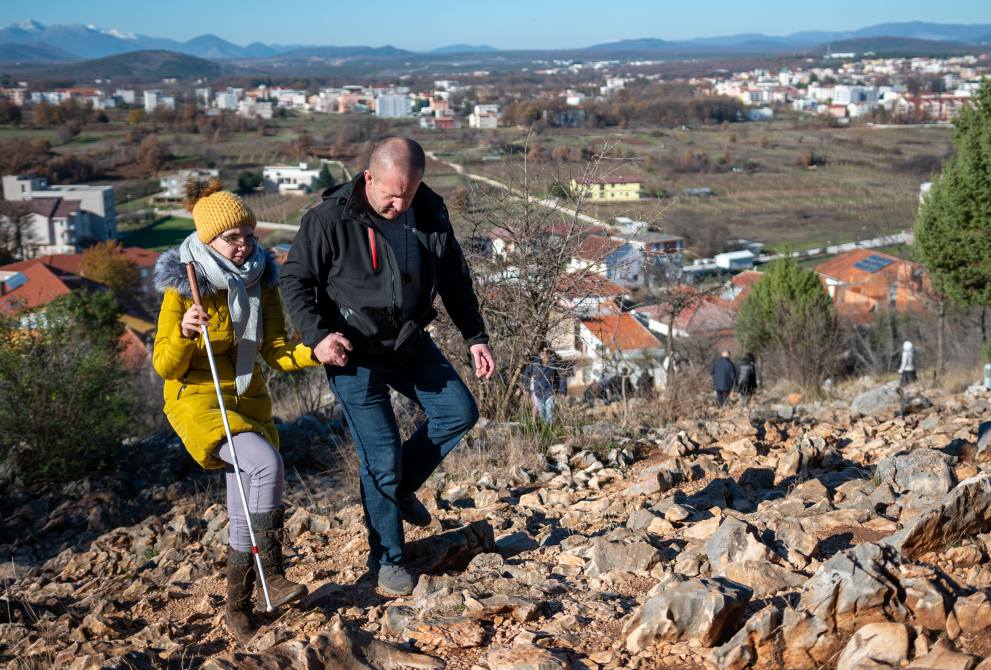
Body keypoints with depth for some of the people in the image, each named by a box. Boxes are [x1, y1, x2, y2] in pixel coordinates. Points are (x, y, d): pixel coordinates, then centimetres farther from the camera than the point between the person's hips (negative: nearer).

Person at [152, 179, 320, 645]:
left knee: (246, 512, 6)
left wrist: (314, 353, -20)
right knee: (266, 463, -30)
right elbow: (165, 367, -11)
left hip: (249, 399, 5)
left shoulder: (260, 280, 0)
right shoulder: (184, 287, -12)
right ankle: (273, 576, -20)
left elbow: (277, 353, -1)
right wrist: (184, 332, -31)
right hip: (198, 399, -5)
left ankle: (238, 607, 23)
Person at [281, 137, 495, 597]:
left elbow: (455, 279, 9)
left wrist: (475, 338, 5)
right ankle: (387, 560, 12)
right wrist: (318, 335, -25)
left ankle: (400, 487, 25)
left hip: (410, 343, 6)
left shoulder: (430, 214, -2)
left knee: (459, 411, 4)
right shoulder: (330, 219, -18)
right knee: (381, 453, -5)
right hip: (353, 353, -6)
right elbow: (295, 280, -11)